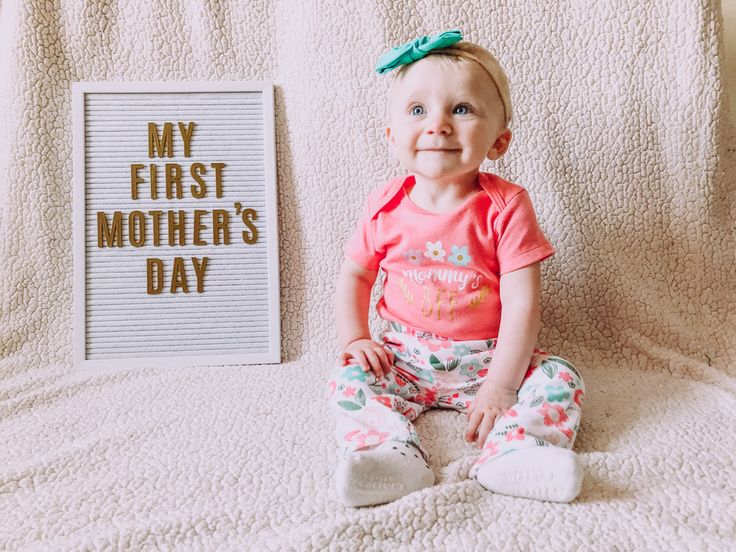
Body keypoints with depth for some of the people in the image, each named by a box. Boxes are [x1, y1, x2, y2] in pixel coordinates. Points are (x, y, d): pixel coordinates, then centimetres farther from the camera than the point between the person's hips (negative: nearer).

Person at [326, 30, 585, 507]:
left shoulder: (506, 207, -13)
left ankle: (511, 454, -34)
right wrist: (353, 339, -6)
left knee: (560, 379, -19)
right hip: (406, 356, 2)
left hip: (486, 357, -1)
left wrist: (501, 385, -20)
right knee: (349, 380, -19)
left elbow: (522, 303, -16)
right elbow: (355, 274, 8)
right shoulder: (385, 206, -5)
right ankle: (397, 455, -32)